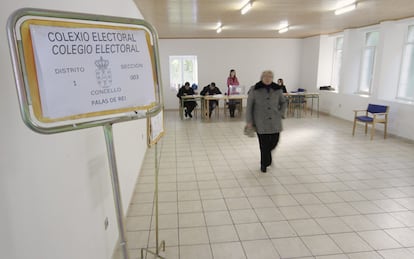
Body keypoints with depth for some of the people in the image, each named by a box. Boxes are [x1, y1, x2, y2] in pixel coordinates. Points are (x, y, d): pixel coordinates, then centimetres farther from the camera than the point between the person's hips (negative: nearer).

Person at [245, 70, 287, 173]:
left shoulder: (277, 90, 4)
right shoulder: (254, 90, -5)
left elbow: (283, 102, 18)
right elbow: (249, 106, -3)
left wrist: (280, 114, 5)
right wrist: (249, 121, -5)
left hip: (274, 122, 3)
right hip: (261, 123, -3)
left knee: (274, 141, 6)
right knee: (264, 144, -2)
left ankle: (267, 154, 41)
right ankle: (264, 165, 20)